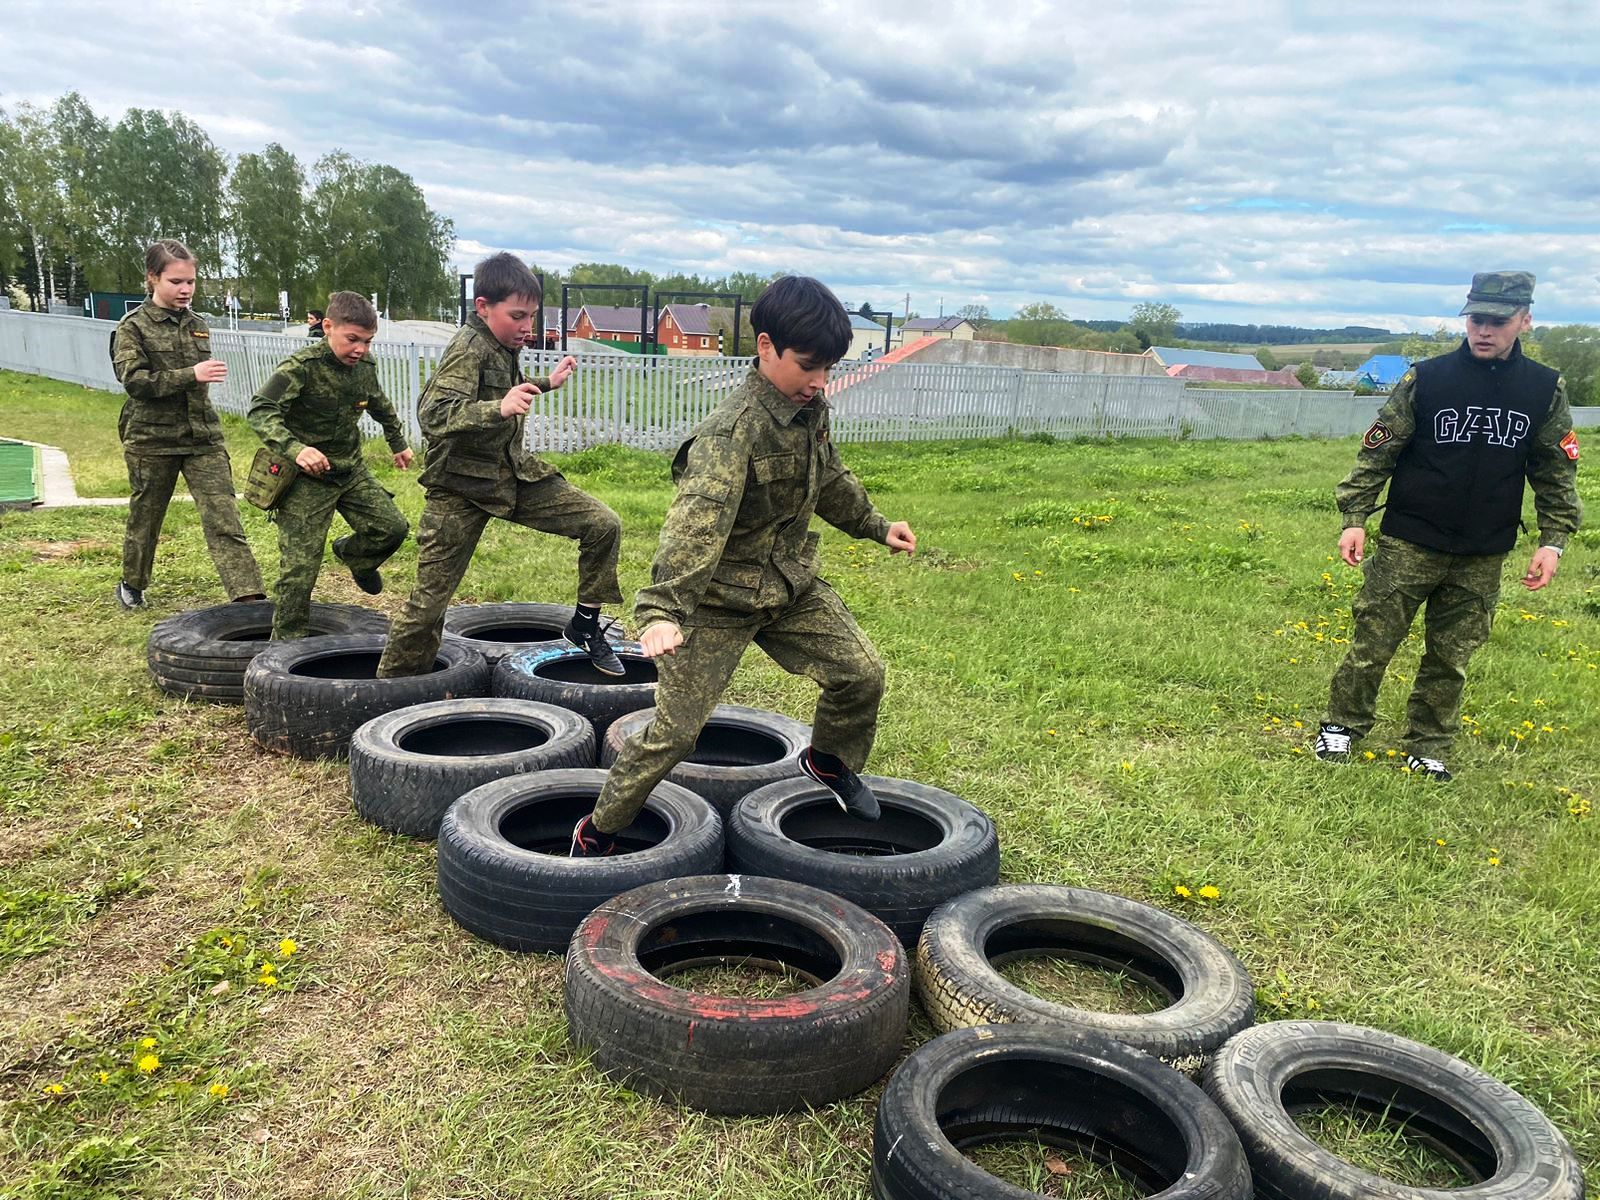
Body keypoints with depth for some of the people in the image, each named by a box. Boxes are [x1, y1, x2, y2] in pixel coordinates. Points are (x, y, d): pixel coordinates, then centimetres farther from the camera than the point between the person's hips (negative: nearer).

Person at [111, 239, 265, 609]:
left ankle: (249, 595, -18)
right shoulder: (133, 326, -5)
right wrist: (191, 375, -29)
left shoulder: (197, 326, 9)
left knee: (224, 518, -10)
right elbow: (134, 380, -18)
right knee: (145, 516, 14)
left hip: (203, 436, 3)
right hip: (152, 439, -3)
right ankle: (132, 584, 37)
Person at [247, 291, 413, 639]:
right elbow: (261, 412, -29)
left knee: (392, 528, -5)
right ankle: (287, 642, 8)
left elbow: (381, 405, 22)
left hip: (351, 470, 6)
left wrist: (398, 443, 32)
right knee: (300, 566, -7)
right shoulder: (301, 367, -20)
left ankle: (351, 553, 30)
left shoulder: (364, 368, 0)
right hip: (307, 478, -6)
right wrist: (296, 448, -45)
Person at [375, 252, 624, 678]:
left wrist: (545, 383, 26)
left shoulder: (502, 345, 7)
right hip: (462, 487, -7)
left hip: (515, 473, 7)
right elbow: (433, 414, -34)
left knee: (603, 524, -6)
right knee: (431, 598, -2)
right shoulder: (468, 349, -19)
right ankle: (391, 684, 17)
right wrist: (500, 408, -46)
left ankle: (586, 624, 9)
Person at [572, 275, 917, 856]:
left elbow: (829, 477, 20)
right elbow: (696, 524, -41)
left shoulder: (812, 409, -1)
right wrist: (661, 609, -52)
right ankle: (596, 833, 15)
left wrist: (874, 525, 30)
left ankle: (829, 761, 35)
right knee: (676, 728, -6)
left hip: (792, 585, 7)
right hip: (720, 599, -7)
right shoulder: (732, 432, -28)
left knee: (861, 673, 4)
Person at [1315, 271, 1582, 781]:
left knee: (1451, 659, 10)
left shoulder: (1546, 391, 2)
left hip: (1483, 558, 2)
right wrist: (1355, 517, -7)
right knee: (1373, 642, 3)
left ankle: (1428, 749, 25)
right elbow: (1376, 452, -3)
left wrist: (1553, 541, 1)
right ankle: (1341, 727, 21)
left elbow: (1557, 472, 9)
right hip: (1409, 545, -2)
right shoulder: (1426, 379, -6)